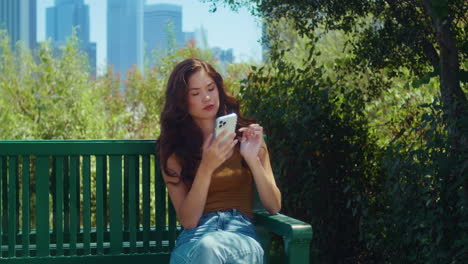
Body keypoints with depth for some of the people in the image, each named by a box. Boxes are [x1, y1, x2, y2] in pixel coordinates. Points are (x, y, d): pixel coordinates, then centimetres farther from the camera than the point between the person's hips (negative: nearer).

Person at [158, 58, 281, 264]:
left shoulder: (245, 135, 10)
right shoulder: (173, 149, 6)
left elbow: (274, 207, 5)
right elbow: (188, 221, -4)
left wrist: (253, 159, -10)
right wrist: (206, 168, -16)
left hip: (241, 233, 0)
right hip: (197, 236, 0)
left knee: (212, 246, -37)